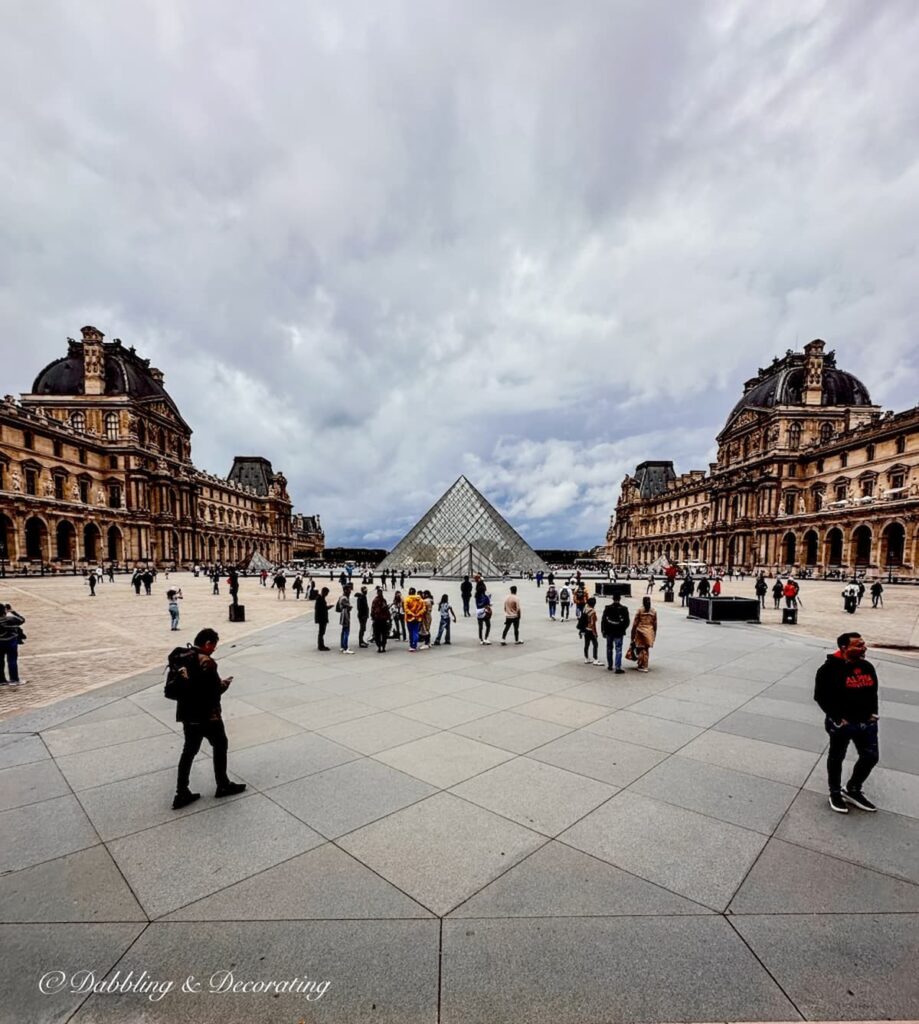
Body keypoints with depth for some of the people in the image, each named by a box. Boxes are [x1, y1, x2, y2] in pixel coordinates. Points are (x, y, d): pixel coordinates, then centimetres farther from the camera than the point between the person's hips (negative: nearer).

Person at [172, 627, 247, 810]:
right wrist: (226, 683, -1)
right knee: (220, 746, 12)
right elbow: (216, 690, -22)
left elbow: (180, 684, 12)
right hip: (207, 715, -7)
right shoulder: (207, 662, -23)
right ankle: (223, 786, 24)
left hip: (188, 714, 8)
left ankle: (182, 794, 20)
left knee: (189, 751, 17)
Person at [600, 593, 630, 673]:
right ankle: (618, 668, -6)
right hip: (619, 632, -2)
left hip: (609, 632, 2)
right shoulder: (624, 609, -8)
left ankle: (610, 665, 27)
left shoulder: (607, 608, -5)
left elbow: (603, 620, -3)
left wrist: (603, 630, 5)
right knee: (618, 650, 0)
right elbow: (627, 622, -5)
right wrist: (623, 629, 11)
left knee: (609, 648, 16)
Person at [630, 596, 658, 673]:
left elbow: (635, 623, -7)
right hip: (650, 632, 3)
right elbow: (655, 624, 6)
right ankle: (644, 666, 17)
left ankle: (641, 666, 6)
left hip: (640, 632, -3)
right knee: (646, 649, 13)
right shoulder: (653, 611, 3)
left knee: (640, 649, 6)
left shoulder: (639, 610, -7)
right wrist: (654, 634, 16)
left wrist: (633, 634, 1)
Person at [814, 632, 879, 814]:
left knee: (871, 757, 14)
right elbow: (821, 696, -16)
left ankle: (852, 790, 36)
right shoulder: (830, 669, -18)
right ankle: (835, 793, 30)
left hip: (866, 722, 6)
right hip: (842, 724, -6)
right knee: (836, 758, 11)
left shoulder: (867, 667, 3)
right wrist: (837, 718, -17)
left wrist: (873, 713, 7)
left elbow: (873, 692, 16)